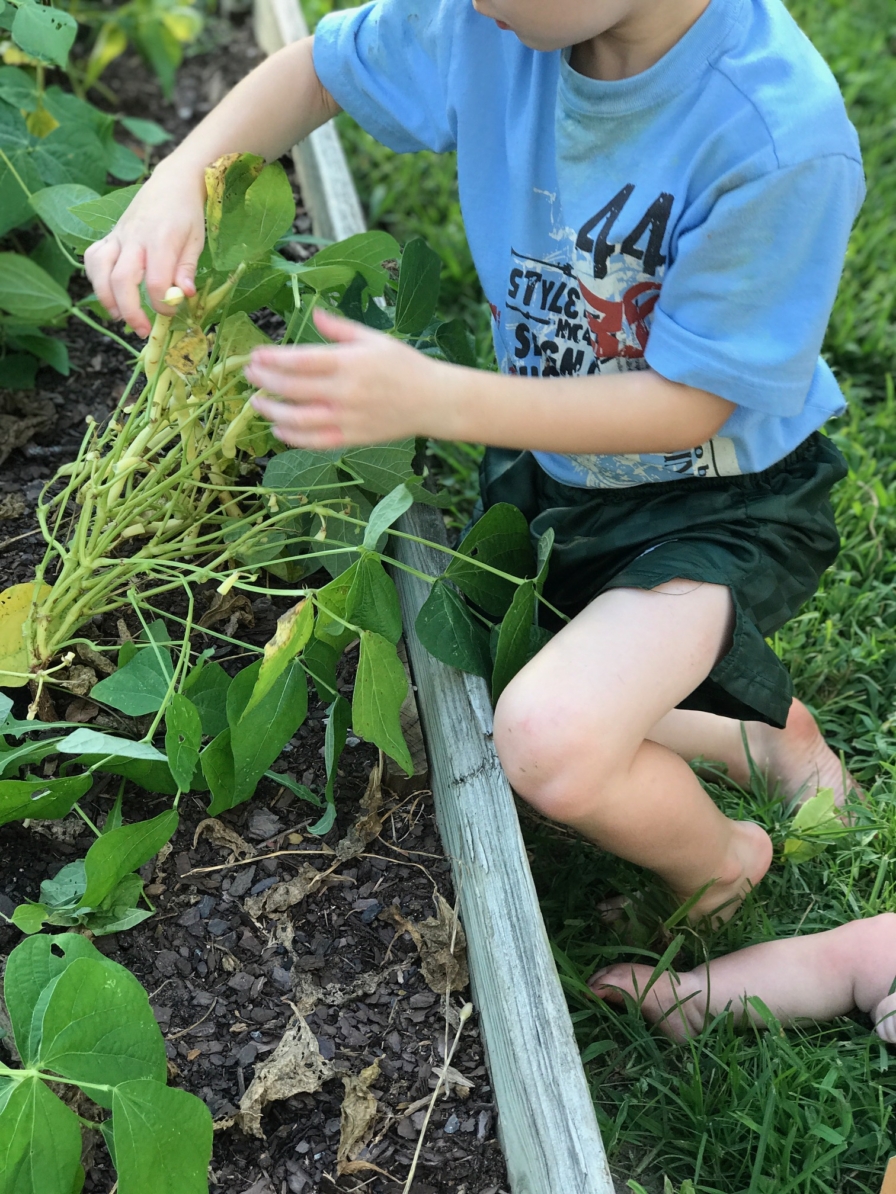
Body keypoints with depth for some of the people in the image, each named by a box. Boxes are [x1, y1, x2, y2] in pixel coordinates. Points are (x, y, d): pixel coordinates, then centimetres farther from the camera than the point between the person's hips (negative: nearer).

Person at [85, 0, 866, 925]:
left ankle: (722, 865, 6)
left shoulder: (786, 140, -33)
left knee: (548, 743, -31)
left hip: (720, 500, -6)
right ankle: (760, 739, 28)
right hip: (543, 462, 7)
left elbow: (690, 402, -25)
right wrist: (179, 180, -18)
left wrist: (430, 400, -36)